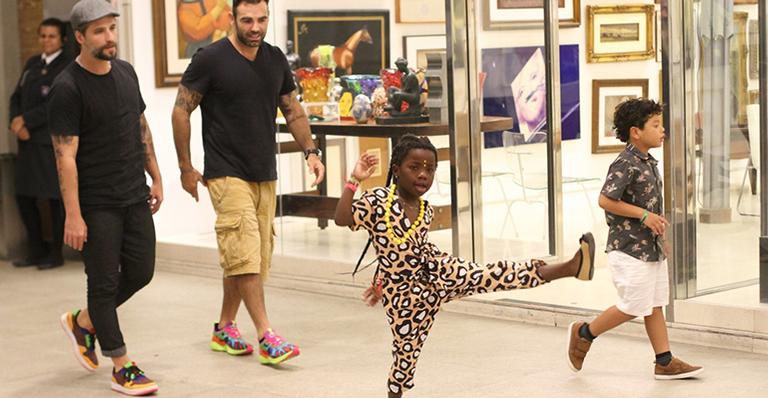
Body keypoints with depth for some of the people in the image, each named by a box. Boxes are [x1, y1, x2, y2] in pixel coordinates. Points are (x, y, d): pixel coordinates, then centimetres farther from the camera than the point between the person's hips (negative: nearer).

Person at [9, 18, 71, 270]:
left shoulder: (67, 68, -8)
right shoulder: (32, 64, 15)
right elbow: (17, 97, 14)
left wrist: (25, 120, -14)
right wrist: (16, 123, -5)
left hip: (52, 143, -7)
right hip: (28, 141, 7)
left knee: (55, 197, 1)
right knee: (24, 195, 10)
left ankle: (55, 254, 12)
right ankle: (36, 251, 23)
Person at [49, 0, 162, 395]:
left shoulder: (125, 72, 8)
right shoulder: (67, 88, -14)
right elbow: (65, 155, -16)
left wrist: (155, 177, 18)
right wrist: (73, 215, -19)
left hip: (134, 196, 7)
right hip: (96, 203, -7)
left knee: (140, 272, 10)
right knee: (105, 281, 1)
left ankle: (83, 322, 33)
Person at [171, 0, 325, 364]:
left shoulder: (275, 59, 8)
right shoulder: (210, 59, -8)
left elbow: (292, 109, 18)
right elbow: (181, 111, -4)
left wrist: (310, 151, 5)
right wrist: (185, 167, -5)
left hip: (265, 176, 6)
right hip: (226, 174, -6)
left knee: (252, 257, 9)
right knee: (245, 254, -13)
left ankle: (224, 329, 23)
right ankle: (267, 338, -14)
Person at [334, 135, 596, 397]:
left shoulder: (426, 211, 7)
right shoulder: (378, 200, -11)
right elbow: (342, 219, -23)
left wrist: (381, 282, 24)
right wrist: (354, 180, -29)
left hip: (437, 274, 3)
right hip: (404, 295, -3)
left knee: (493, 276, -13)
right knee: (405, 354, 6)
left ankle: (571, 267, -23)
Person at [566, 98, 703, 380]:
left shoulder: (648, 163, 12)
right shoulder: (625, 165, -18)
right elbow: (606, 200, -23)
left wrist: (659, 236, 21)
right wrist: (644, 215, -21)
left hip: (651, 248, 9)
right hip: (629, 248, -9)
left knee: (655, 304, 10)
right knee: (635, 306, -4)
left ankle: (665, 362, 13)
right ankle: (583, 333, 14)